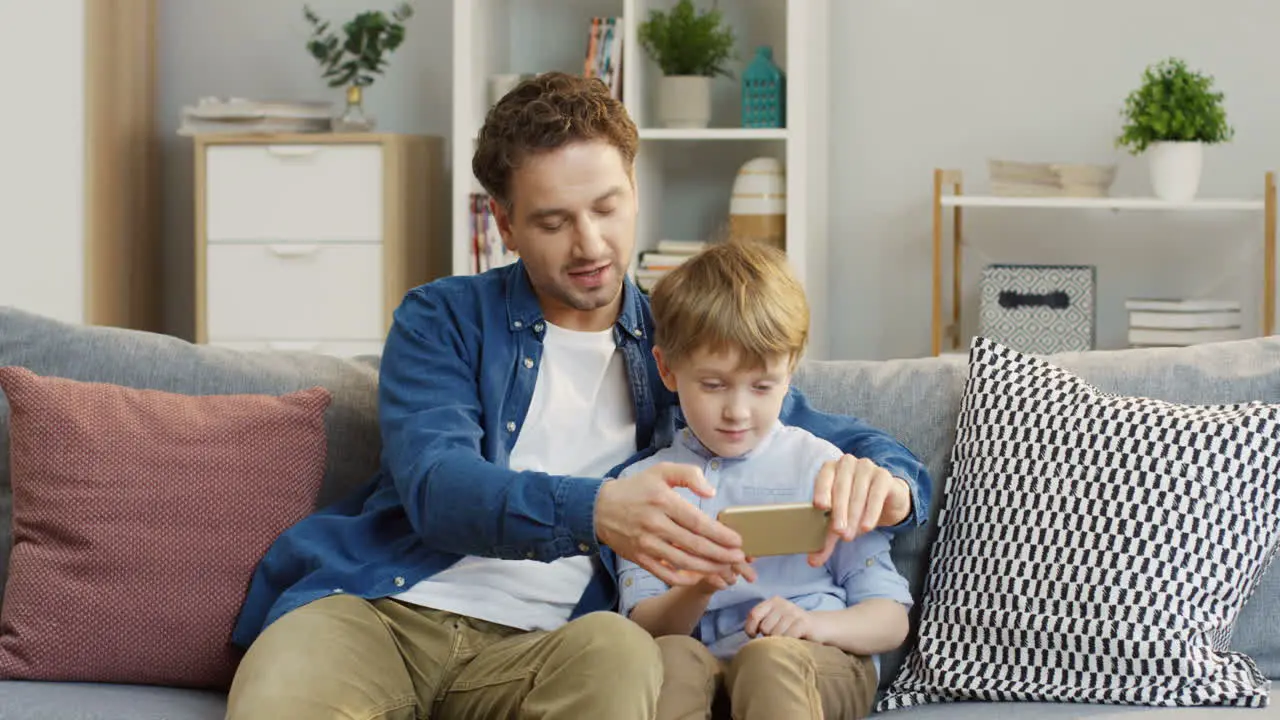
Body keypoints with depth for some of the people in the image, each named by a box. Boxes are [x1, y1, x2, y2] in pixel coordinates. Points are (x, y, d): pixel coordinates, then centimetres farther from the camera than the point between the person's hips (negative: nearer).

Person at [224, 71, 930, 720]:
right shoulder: (442, 320, 11)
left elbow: (855, 442, 16)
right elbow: (435, 485, -8)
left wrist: (882, 479, -12)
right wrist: (593, 511, -29)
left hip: (537, 644, 2)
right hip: (378, 605, -1)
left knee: (619, 651, -36)